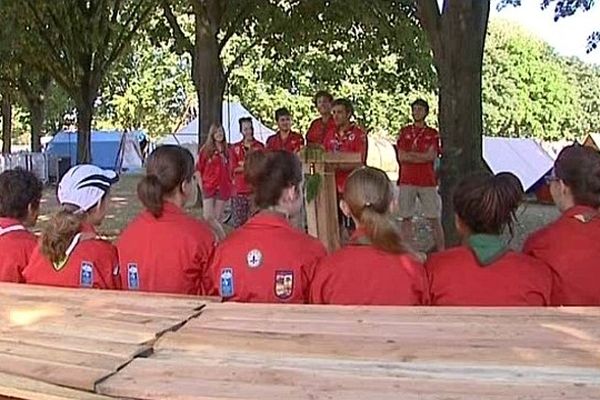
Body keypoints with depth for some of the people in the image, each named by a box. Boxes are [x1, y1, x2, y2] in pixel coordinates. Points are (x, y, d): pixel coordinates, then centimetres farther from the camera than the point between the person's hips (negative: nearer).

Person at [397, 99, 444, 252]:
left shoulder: (433, 134, 7)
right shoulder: (404, 131, 10)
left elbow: (432, 156, -7)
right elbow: (401, 156, -1)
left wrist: (409, 153, -5)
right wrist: (423, 156, -5)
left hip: (427, 181, -1)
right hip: (407, 181, 1)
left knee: (434, 219, 0)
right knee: (406, 218, 1)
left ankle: (441, 252, 4)